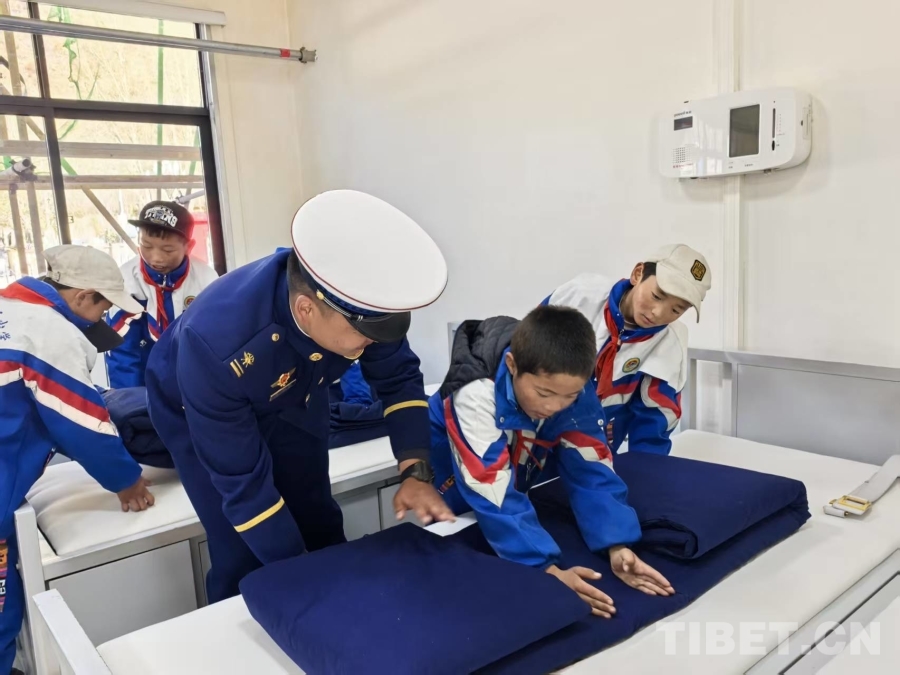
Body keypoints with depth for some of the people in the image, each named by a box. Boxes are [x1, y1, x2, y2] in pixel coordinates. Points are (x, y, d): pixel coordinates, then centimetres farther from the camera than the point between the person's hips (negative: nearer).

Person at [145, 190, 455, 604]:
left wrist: (415, 473, -23)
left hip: (293, 400, 4)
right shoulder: (215, 344, -42)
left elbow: (398, 378, -12)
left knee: (322, 532, 9)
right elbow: (241, 481, -31)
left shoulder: (361, 301, -32)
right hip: (197, 409, -3)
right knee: (243, 559, -6)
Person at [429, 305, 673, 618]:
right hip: (457, 478, -3)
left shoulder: (572, 387, -26)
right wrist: (547, 569, -50)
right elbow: (493, 493, -43)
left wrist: (618, 546, -39)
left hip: (522, 469, 4)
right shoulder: (475, 394, -40)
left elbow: (591, 470, -26)